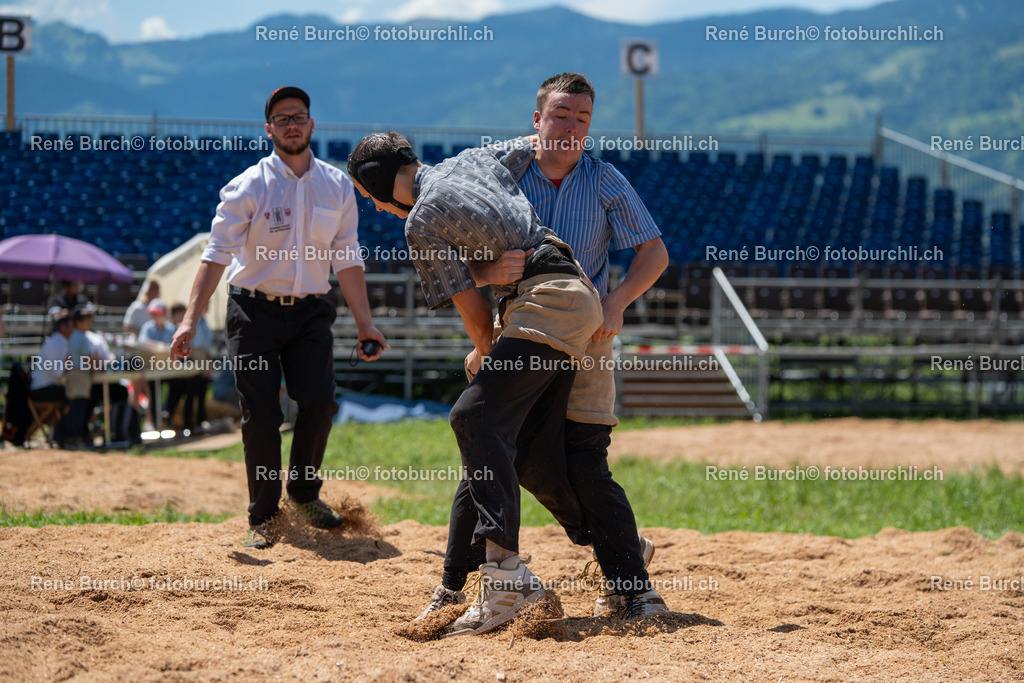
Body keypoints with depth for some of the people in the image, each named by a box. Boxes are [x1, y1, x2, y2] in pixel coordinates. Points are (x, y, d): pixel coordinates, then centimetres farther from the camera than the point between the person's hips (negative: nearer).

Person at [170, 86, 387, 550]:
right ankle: (262, 517, 8)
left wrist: (365, 324, 7)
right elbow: (217, 253, -14)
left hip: (310, 310, 3)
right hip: (255, 311, -3)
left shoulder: (337, 186, 5)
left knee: (319, 398, -13)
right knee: (260, 414, -6)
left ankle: (304, 493, 11)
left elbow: (346, 260, 10)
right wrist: (191, 319, -24)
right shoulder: (249, 187, -7)